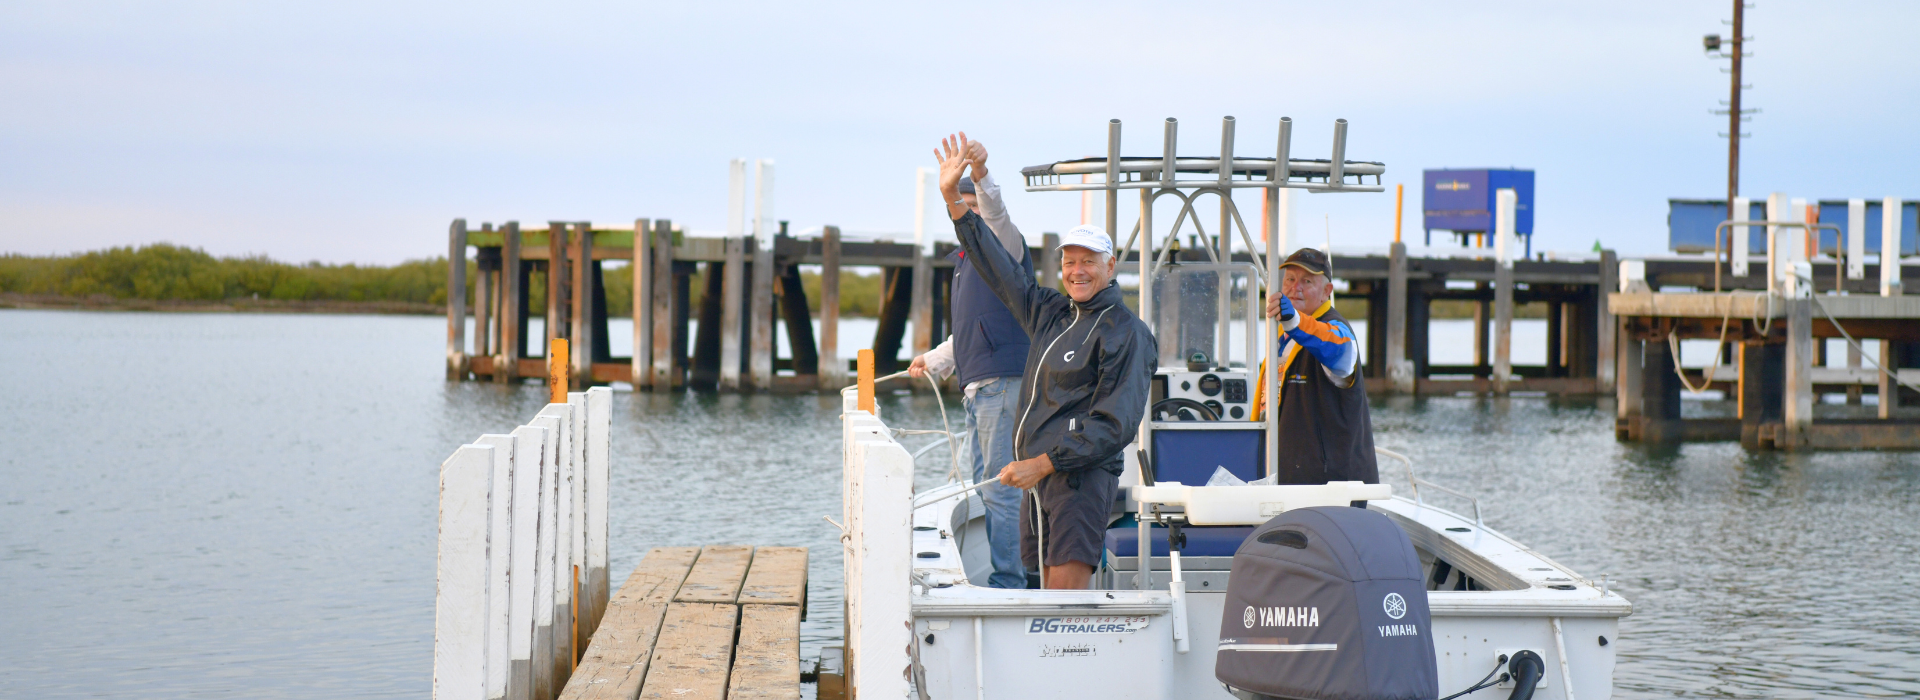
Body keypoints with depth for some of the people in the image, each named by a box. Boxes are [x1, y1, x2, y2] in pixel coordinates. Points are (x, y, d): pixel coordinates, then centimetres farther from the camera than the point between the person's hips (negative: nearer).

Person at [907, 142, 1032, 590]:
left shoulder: (1003, 245, -2)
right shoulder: (966, 259, 24)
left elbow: (996, 213, -27)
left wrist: (981, 173, -44)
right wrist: (935, 361, 40)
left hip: (1003, 383, -10)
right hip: (977, 388, 10)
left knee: (1001, 486, -12)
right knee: (985, 485, 13)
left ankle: (1009, 583, -12)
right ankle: (995, 577, 19)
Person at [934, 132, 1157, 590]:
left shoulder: (1126, 333, -6)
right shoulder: (1051, 313, 16)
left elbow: (1115, 424, -13)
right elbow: (999, 269, 25)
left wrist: (1043, 462, -18)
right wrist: (952, 196, 23)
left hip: (1081, 477, -7)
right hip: (1039, 476, 8)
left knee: (1066, 598, -16)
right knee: (1050, 591, 9)